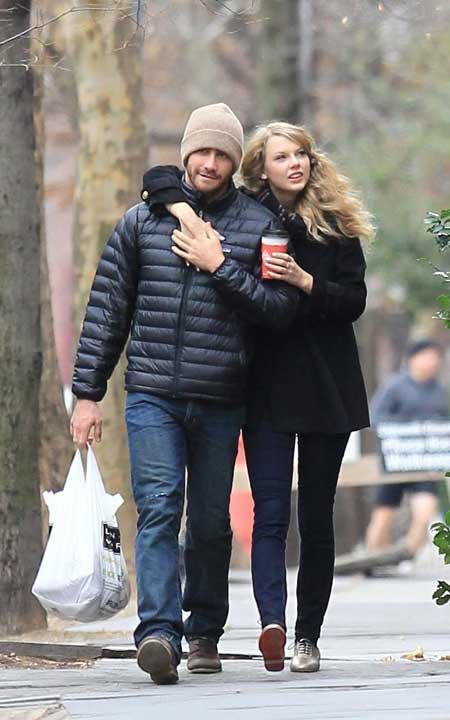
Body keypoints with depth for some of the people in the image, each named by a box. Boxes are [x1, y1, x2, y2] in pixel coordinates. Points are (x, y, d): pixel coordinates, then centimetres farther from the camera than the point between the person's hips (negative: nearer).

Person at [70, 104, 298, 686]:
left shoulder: (258, 226, 6)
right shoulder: (142, 221, 8)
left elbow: (282, 308, -2)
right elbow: (106, 310, 10)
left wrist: (222, 267, -11)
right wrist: (87, 392, 5)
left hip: (221, 402, 0)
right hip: (152, 397, 0)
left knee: (211, 522, 7)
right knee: (158, 509, -14)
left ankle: (204, 632, 22)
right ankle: (159, 632, -23)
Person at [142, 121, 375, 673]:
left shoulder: (335, 223, 5)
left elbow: (354, 300, 0)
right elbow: (159, 177, 5)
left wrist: (303, 280, -15)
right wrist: (182, 210, -15)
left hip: (326, 387, 1)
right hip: (266, 384, -1)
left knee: (316, 517, 5)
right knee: (270, 514, -13)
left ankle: (308, 637, 13)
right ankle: (273, 623, -27)